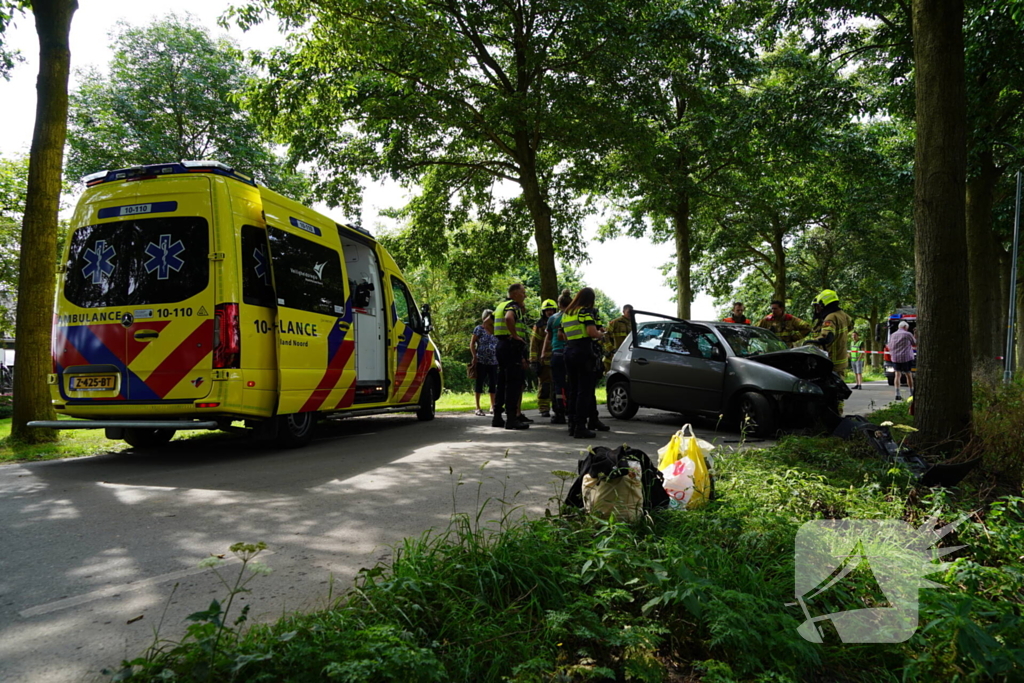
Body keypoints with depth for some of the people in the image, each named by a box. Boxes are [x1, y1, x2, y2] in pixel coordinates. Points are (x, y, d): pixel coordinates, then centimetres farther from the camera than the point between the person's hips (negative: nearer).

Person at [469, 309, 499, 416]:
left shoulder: (495, 329, 12)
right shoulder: (479, 329, -1)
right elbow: (472, 343, -3)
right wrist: (474, 357, -12)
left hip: (493, 362, 5)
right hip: (481, 361, -5)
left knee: (493, 383, 6)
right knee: (479, 383, -1)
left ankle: (492, 407, 17)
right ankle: (478, 408, 2)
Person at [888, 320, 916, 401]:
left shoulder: (892, 335, 9)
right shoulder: (908, 334, -4)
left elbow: (889, 347, 13)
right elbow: (915, 344, 9)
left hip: (895, 358, 3)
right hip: (906, 358, -3)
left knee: (898, 375, 5)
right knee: (909, 375, 8)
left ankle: (897, 394, -3)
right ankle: (912, 393, 16)